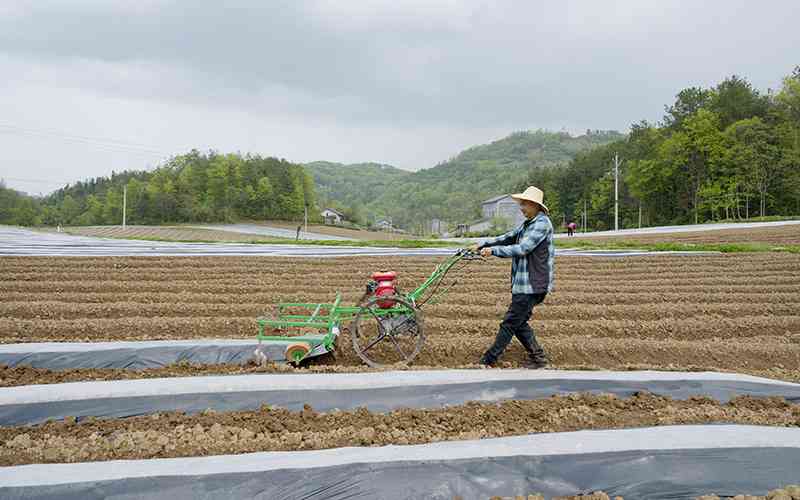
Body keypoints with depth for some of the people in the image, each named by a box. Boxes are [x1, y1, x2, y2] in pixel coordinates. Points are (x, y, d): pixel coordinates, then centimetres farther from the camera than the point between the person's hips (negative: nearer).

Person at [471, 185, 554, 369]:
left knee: (510, 323, -4)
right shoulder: (527, 224, 16)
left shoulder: (542, 223, -14)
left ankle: (489, 360, 2)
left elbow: (521, 249, -22)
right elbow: (507, 238, 18)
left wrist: (493, 250, -18)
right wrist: (482, 245, 8)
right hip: (522, 284, 10)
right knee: (519, 323, 13)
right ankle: (538, 357, 22)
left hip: (532, 285, -10)